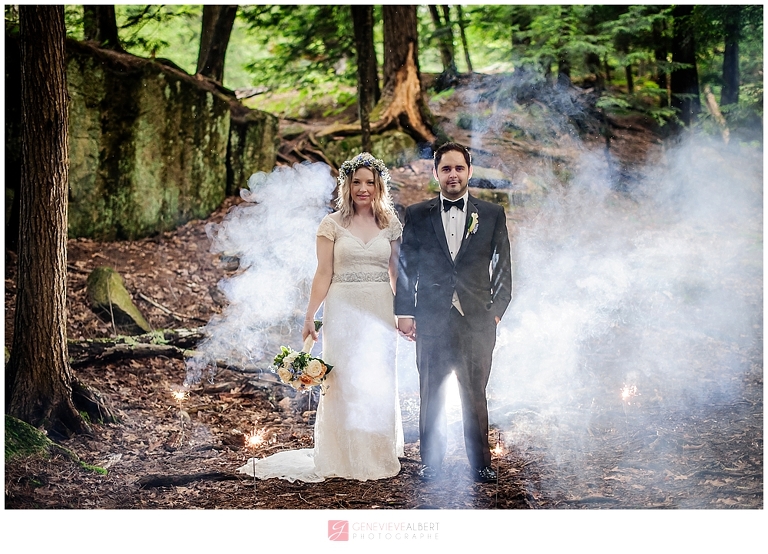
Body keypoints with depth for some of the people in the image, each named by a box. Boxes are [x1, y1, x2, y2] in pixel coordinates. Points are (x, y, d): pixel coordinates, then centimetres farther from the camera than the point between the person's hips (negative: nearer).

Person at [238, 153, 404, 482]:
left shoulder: (390, 224, 6)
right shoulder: (332, 225, -1)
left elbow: (396, 273, 10)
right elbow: (323, 274, -2)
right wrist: (309, 317, -7)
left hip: (380, 312, 2)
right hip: (343, 310, -2)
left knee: (380, 384, 9)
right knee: (343, 383, 1)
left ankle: (379, 455, 22)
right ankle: (345, 459, 11)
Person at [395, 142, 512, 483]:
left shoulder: (492, 215, 8)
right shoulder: (417, 215, 8)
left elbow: (502, 268, 8)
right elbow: (406, 266, 7)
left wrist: (497, 311, 1)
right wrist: (404, 312, 0)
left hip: (477, 321, 0)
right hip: (432, 321, 0)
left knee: (475, 396, 4)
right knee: (431, 396, 5)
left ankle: (481, 464, 13)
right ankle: (431, 464, 14)